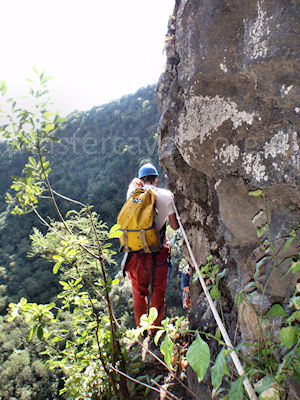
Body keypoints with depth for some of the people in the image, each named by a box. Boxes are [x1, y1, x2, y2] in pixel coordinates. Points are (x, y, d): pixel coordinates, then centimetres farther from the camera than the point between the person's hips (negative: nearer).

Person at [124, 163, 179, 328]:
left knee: (139, 293, 17)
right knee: (158, 292, 13)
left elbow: (134, 182, 25)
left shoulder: (133, 194, 0)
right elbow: (175, 226, -3)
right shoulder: (166, 195, -6)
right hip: (157, 253, -2)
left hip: (136, 251, 2)